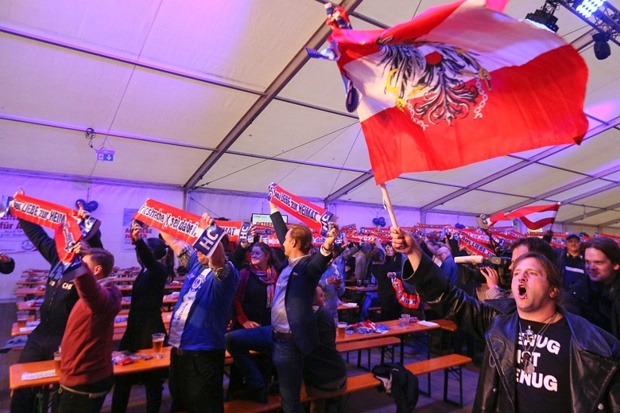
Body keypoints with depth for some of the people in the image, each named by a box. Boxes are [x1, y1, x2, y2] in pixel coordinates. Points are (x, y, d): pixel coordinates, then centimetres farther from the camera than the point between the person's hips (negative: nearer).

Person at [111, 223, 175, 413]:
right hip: (137, 328, 9)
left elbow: (149, 259, -37)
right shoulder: (147, 270, 7)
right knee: (122, 372, 13)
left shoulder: (159, 269, -17)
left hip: (150, 331, -9)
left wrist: (139, 240, -53)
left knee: (152, 378, 6)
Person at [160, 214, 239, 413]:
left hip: (202, 354, -9)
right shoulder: (197, 264, 7)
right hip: (179, 348, 9)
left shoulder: (225, 272, -16)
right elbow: (176, 243, 16)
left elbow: (216, 258, -39)